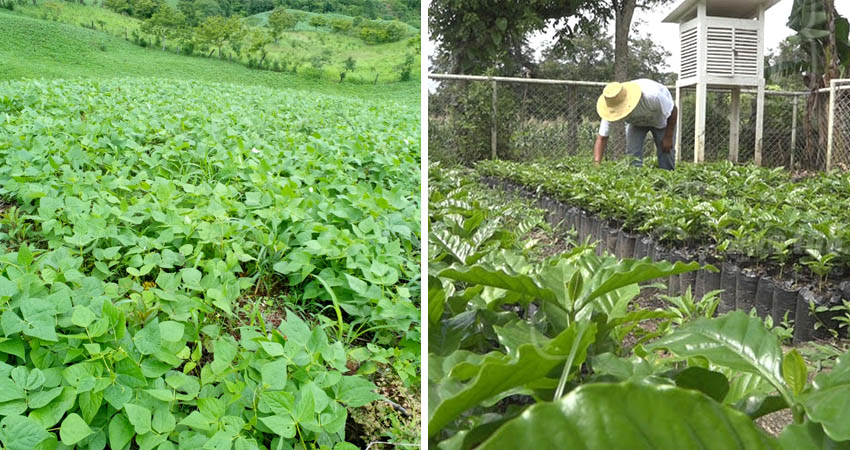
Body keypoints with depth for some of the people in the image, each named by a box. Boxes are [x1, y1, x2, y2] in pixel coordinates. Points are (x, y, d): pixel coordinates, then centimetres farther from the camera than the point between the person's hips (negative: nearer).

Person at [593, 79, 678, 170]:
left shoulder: (652, 95, -43)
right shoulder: (611, 109, -33)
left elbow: (673, 111, -25)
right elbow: (601, 138, -28)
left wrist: (668, 137, -18)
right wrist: (596, 164, -39)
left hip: (661, 119, -2)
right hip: (636, 123, 2)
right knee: (633, 154, -15)